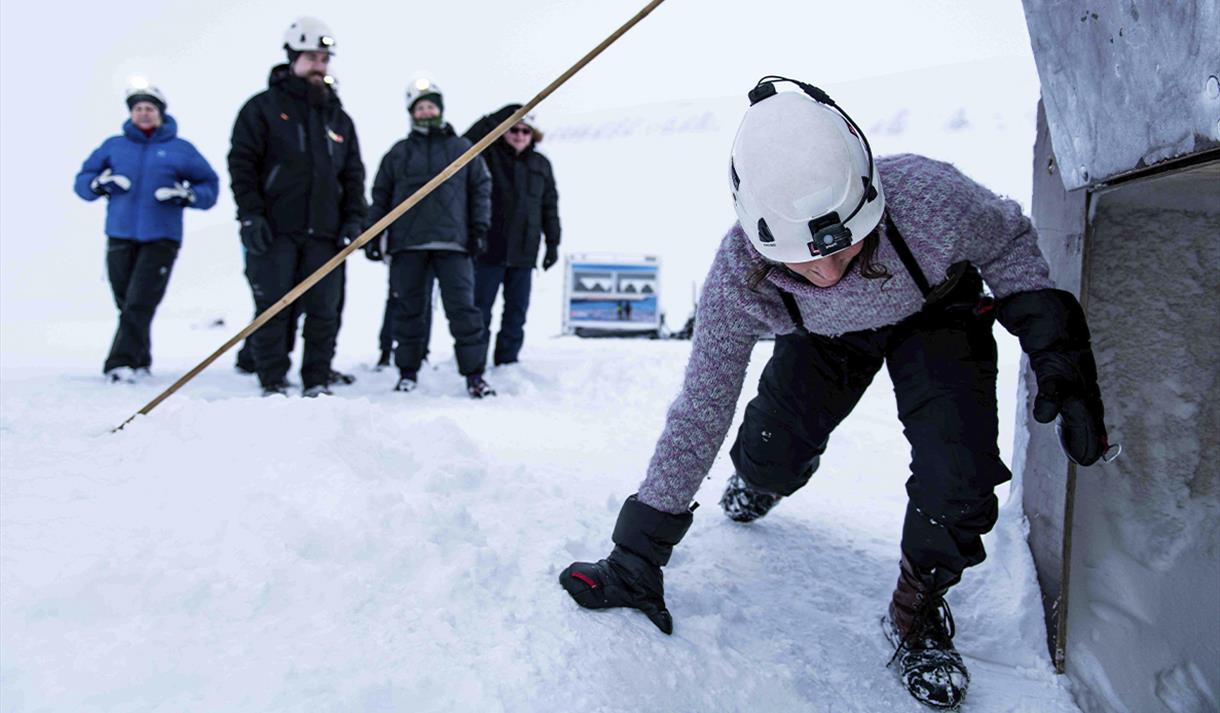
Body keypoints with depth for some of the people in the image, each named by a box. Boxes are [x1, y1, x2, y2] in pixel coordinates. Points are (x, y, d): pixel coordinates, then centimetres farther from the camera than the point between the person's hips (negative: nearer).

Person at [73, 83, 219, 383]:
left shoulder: (180, 149, 8)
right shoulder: (113, 146, 14)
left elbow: (210, 186, 9)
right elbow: (82, 180, 16)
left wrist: (187, 195, -11)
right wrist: (97, 184, -6)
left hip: (161, 239, -3)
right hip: (120, 237, 3)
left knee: (140, 303, -13)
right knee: (126, 303, 8)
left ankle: (122, 362, -13)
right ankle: (139, 361, 20)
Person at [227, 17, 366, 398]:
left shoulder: (338, 117, 18)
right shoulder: (263, 107, 5)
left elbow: (353, 174, 18)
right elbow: (242, 163, 0)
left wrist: (354, 218, 6)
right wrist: (251, 214, -10)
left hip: (324, 231, 4)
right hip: (274, 230, -3)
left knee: (324, 310, 1)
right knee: (273, 308, -2)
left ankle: (317, 383, 10)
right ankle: (273, 384, 6)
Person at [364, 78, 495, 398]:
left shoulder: (462, 149, 12)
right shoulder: (398, 153, 15)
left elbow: (481, 188, 11)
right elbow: (380, 196, 15)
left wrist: (479, 228, 1)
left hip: (452, 242, -1)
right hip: (407, 242, 2)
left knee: (463, 309, -8)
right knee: (408, 309, 5)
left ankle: (474, 375, -5)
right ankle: (408, 371, 17)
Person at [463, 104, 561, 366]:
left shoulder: (541, 164, 12)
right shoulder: (489, 156, 2)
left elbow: (550, 206, 15)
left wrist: (553, 243, 10)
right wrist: (497, 118, -19)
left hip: (523, 252, 4)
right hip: (489, 249, -3)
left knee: (517, 312, 7)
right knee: (480, 309, 0)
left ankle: (507, 363, 16)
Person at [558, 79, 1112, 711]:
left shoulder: (930, 197, -41)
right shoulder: (736, 279, -35)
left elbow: (1009, 241, -15)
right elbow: (699, 411, -24)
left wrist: (1057, 353, -25)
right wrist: (637, 555, -20)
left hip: (937, 314, -1)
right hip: (825, 334, 2)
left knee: (960, 484, -20)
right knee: (773, 451, -7)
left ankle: (916, 611, 11)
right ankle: (761, 480, 35)